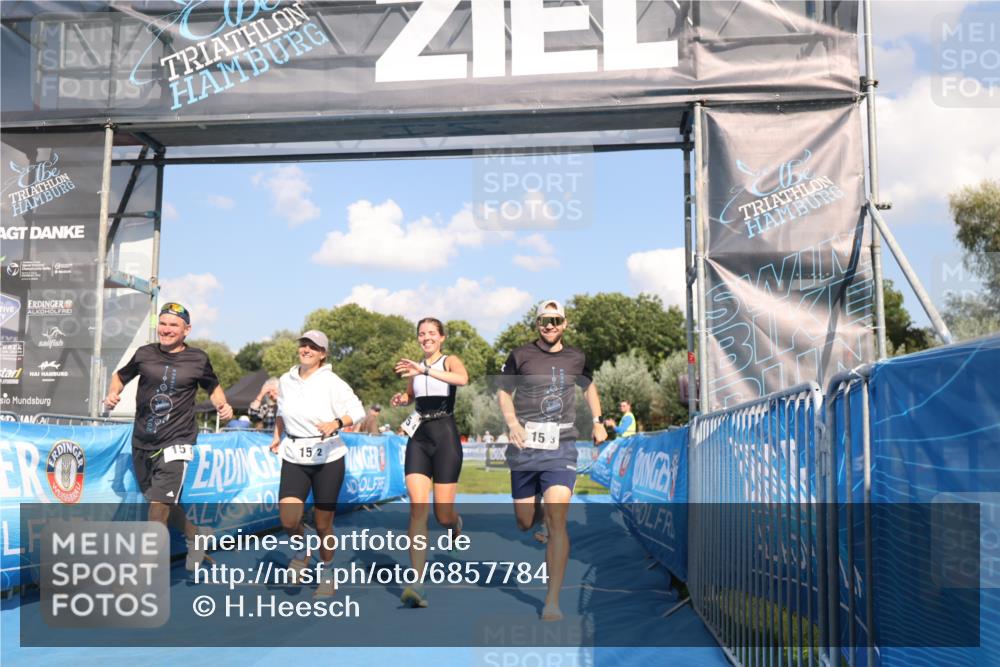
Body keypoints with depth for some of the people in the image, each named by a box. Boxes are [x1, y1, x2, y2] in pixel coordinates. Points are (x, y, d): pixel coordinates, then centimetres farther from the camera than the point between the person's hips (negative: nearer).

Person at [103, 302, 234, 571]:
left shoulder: (198, 359, 0)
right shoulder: (145, 354, 4)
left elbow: (213, 387, 15)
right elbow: (120, 376, 18)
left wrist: (223, 406, -4)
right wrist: (112, 394, -1)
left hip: (175, 443, -4)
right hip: (142, 443, 4)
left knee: (159, 506, -15)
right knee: (162, 506, 17)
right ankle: (196, 534, 43)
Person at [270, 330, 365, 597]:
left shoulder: (331, 382, -8)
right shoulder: (286, 380, 7)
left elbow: (357, 410, -9)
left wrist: (336, 424, -26)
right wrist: (277, 435, 13)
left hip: (328, 457, -3)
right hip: (294, 458, 3)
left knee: (323, 524, 3)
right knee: (288, 520, -15)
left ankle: (327, 572, 28)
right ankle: (303, 552, 18)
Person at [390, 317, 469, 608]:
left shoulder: (450, 361, -2)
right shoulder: (415, 367, 14)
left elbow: (462, 379, -26)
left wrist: (425, 370, -34)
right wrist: (401, 399, 11)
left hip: (445, 437, -4)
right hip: (418, 439, 4)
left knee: (442, 515, -2)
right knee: (417, 508, -13)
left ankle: (455, 523, 39)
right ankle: (417, 586, -17)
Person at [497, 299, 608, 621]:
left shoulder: (575, 358, 10)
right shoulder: (520, 355, 2)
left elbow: (589, 386, 29)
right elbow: (503, 391, 8)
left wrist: (598, 421, 18)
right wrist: (512, 423, -9)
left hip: (562, 447, 0)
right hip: (524, 446, 0)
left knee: (556, 520, -15)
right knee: (525, 522, 6)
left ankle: (552, 601, -12)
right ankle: (539, 508, 46)